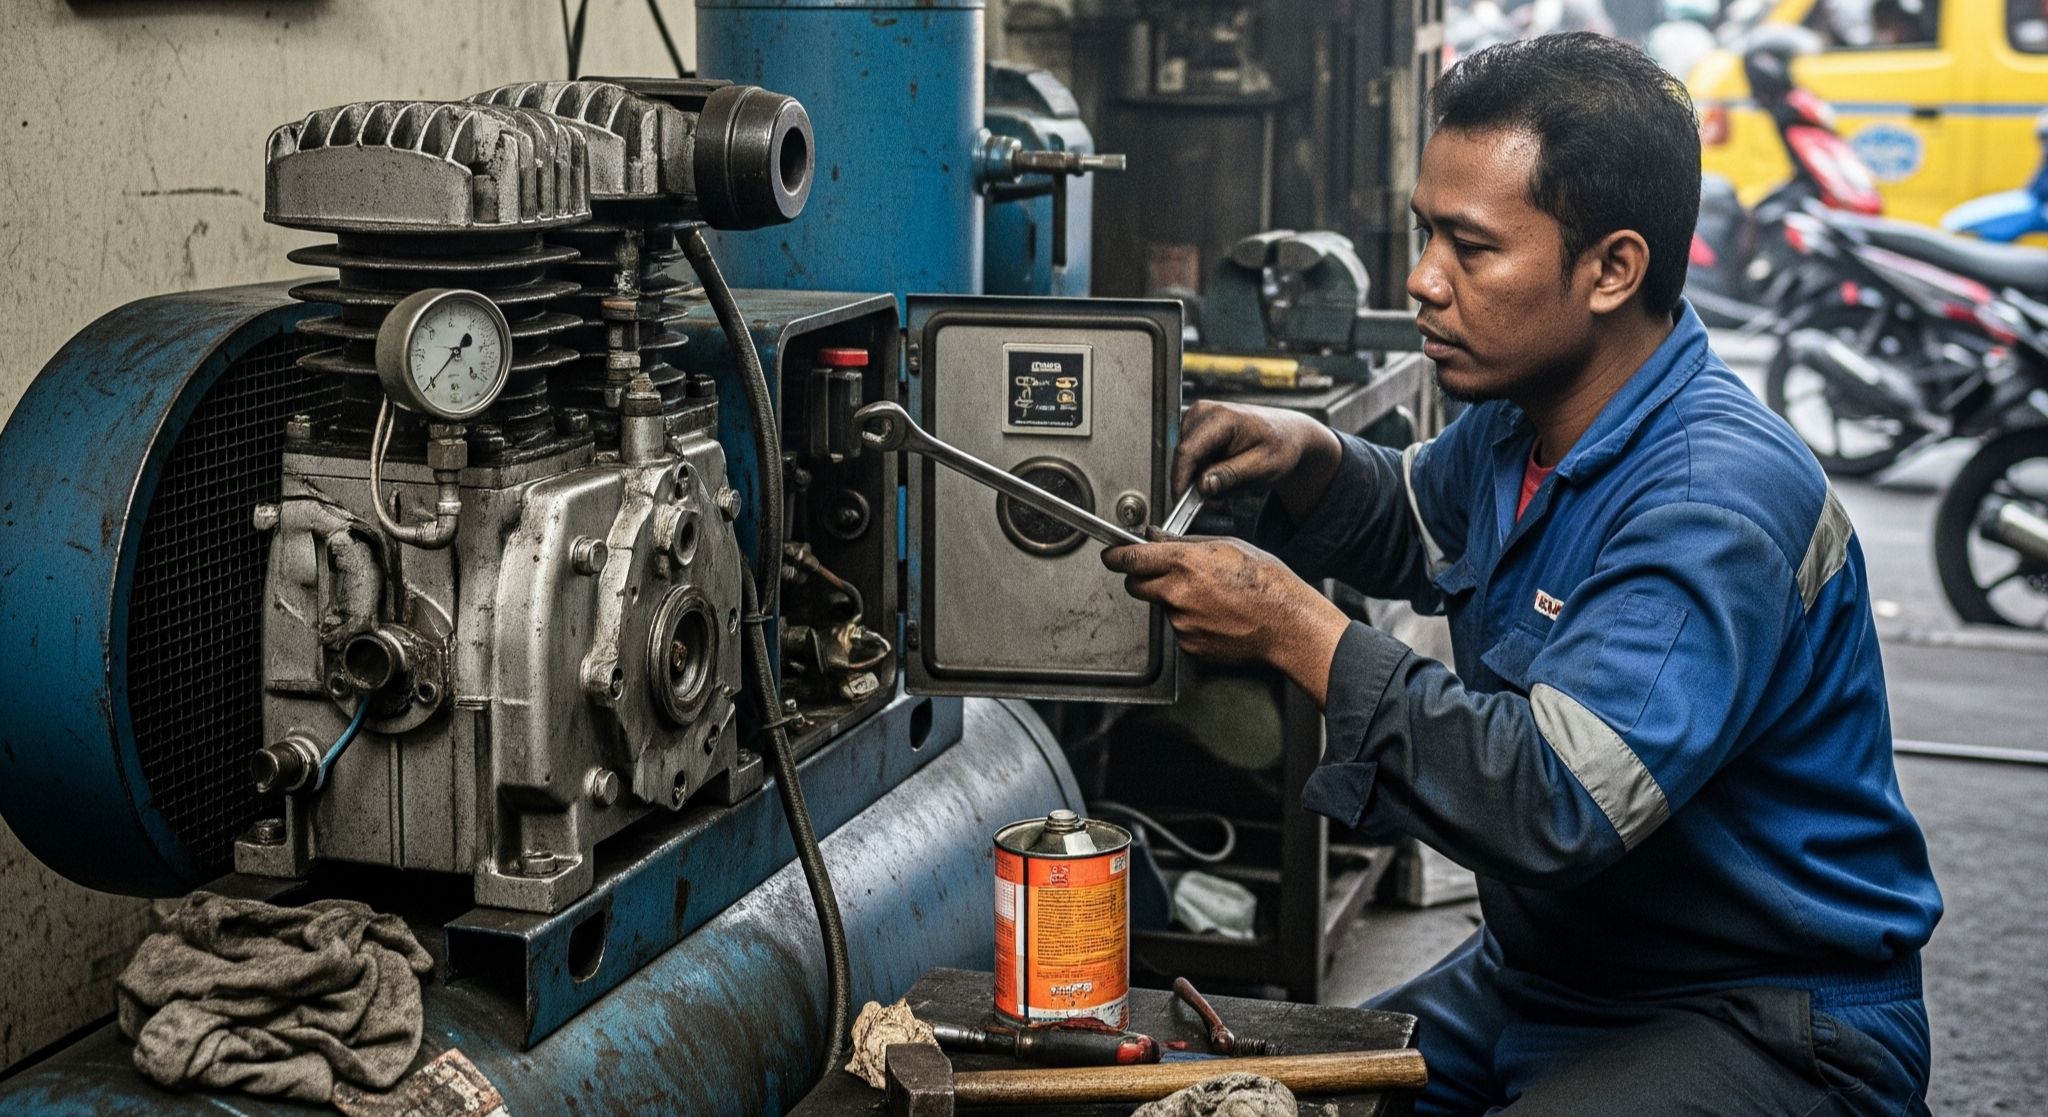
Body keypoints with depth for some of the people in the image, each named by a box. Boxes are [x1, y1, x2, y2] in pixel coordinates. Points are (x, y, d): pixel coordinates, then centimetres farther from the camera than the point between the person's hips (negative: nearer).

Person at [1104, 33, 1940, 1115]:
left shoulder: (1719, 499, -27)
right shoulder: (1521, 421, 2)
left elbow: (1559, 803, -37)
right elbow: (1412, 522, 25)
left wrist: (1294, 630, -31)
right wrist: (1309, 458, 2)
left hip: (1766, 1027, -9)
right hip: (1544, 975, 9)